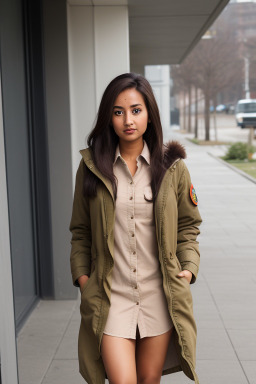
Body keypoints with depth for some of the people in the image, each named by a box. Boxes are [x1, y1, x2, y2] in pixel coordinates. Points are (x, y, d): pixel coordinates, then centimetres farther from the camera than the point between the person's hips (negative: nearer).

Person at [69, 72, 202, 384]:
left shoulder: (172, 167, 1)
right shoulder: (92, 166, 1)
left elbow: (188, 225, 9)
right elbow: (80, 230, 8)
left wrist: (188, 268, -4)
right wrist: (81, 274, -2)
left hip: (160, 295, 1)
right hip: (111, 295, 0)